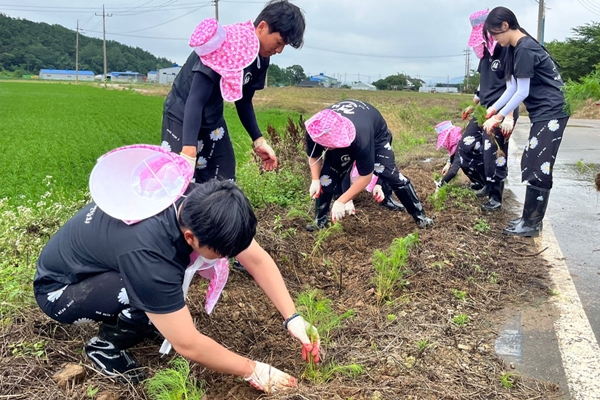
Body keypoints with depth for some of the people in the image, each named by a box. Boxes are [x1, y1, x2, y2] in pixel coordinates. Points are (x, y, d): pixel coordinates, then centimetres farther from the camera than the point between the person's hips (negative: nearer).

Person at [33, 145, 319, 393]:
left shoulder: (199, 203, -23)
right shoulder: (147, 252, -42)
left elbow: (257, 259, -13)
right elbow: (188, 345, -33)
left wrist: (292, 318, -19)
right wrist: (253, 371, -21)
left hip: (101, 252, 7)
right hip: (59, 289, -7)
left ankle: (140, 318, 9)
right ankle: (105, 346, -3)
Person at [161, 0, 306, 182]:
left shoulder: (261, 59, -3)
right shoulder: (227, 46, -28)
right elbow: (195, 101, -34)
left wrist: (258, 140, 5)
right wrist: (189, 151, -42)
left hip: (212, 120, 8)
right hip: (182, 116, -8)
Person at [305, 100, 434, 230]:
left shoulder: (361, 138, -49)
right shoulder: (315, 132, -36)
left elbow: (366, 177, -37)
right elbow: (314, 156, -12)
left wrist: (341, 201, -35)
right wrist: (315, 180, -25)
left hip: (376, 135, -3)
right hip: (338, 136, 4)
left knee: (390, 174, -14)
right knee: (327, 176, -9)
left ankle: (419, 216, 1)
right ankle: (320, 221, 8)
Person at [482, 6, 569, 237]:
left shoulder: (525, 49, -18)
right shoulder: (518, 48, 12)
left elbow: (522, 92, -17)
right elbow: (513, 87, 15)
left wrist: (500, 117, -10)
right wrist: (494, 109, 10)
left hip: (551, 114, -10)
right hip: (543, 114, 10)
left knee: (538, 169, -7)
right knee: (530, 166, 12)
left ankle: (532, 225, 1)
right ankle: (530, 219, 19)